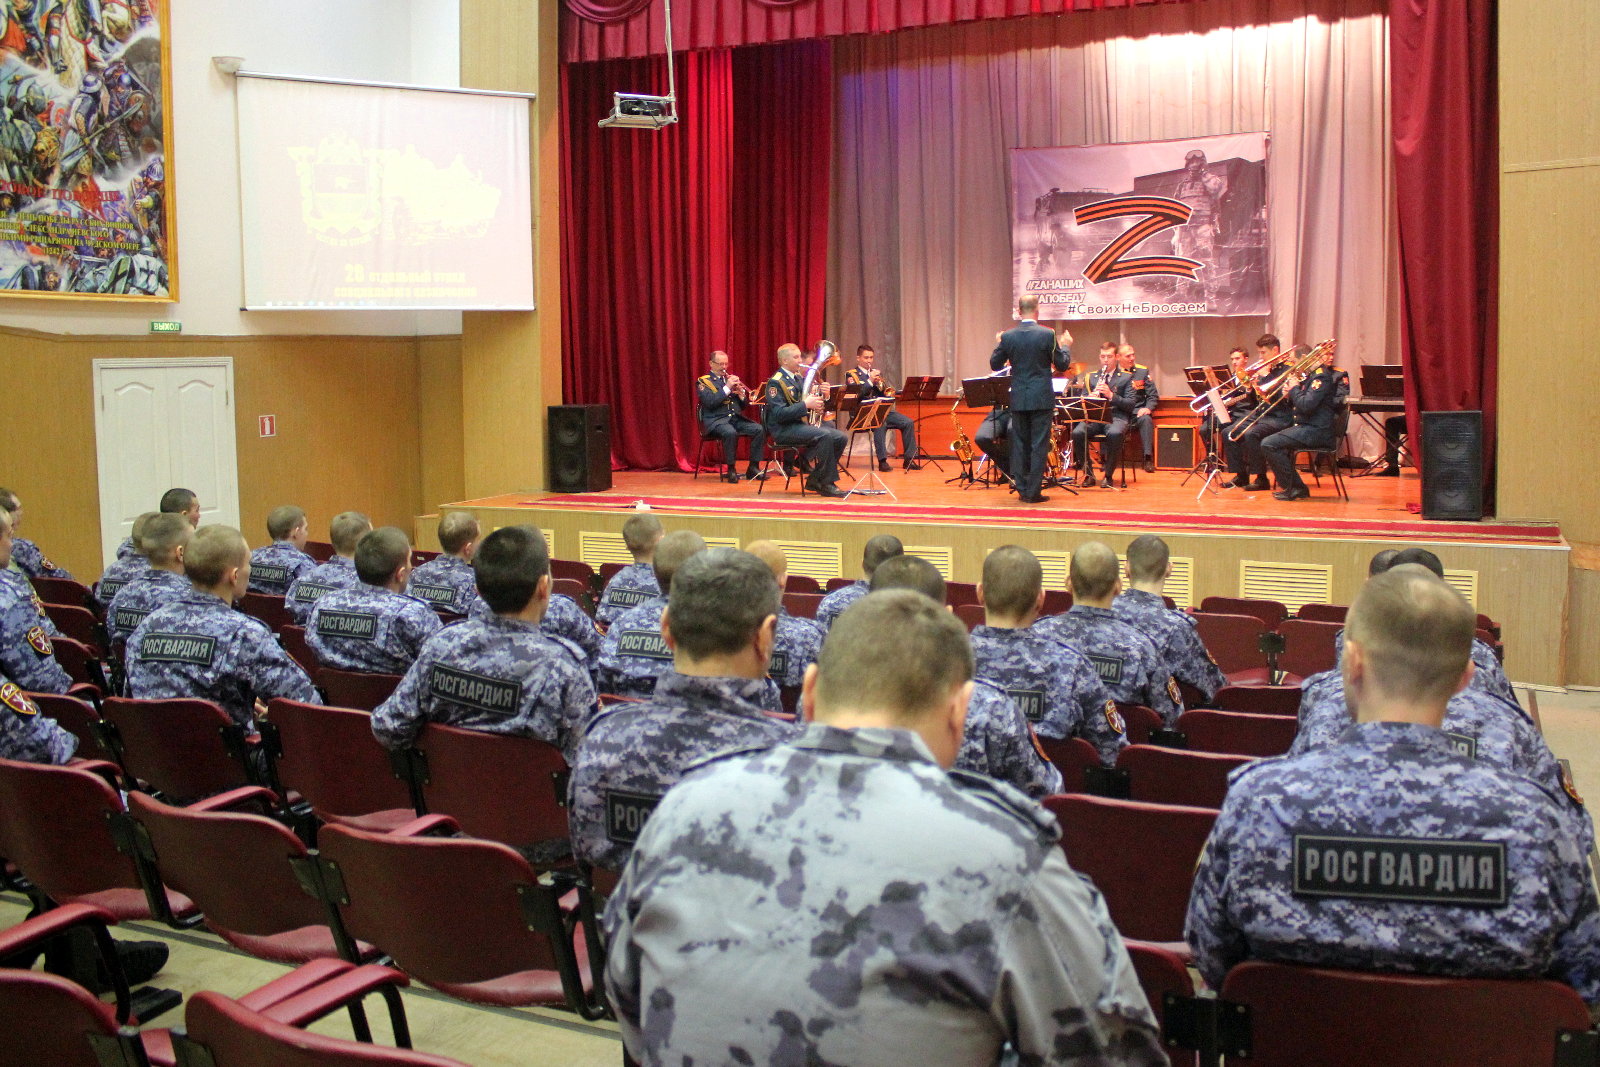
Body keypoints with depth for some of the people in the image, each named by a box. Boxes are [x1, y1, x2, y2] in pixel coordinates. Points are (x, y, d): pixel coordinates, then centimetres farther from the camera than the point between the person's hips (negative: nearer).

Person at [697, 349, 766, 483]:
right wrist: (727, 388, -15)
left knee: (760, 429, -19)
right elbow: (710, 402, -14)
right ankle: (731, 469, -24)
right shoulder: (703, 381, 4)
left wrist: (742, 394, -2)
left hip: (736, 418, 6)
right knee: (730, 433, -38)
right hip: (716, 420, -6)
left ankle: (753, 467, -13)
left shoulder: (730, 379, 21)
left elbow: (743, 406, 19)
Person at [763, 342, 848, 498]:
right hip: (783, 430, -9)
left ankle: (814, 480, 0)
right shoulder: (775, 382, -10)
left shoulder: (798, 378, 17)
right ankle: (826, 484, -22)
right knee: (825, 435, -29)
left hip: (801, 424, 9)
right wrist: (806, 405, -23)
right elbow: (779, 414, -21)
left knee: (840, 438, -7)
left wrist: (819, 398, -1)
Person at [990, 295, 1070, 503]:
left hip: (1018, 399, 3)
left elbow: (994, 364, 6)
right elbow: (1062, 365, -1)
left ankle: (1022, 488, 14)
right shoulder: (1047, 334, -8)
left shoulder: (1008, 336, -2)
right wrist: (1066, 346, 16)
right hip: (1041, 398, -3)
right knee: (1039, 445, 0)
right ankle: (1034, 492, -1)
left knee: (1020, 444, 11)